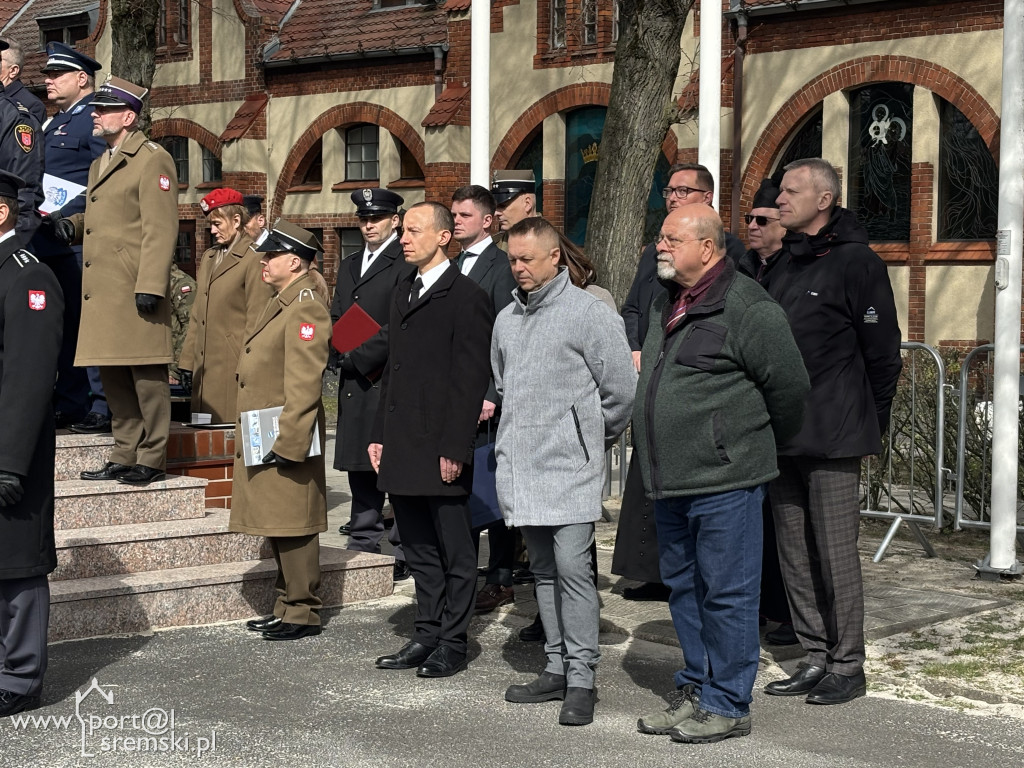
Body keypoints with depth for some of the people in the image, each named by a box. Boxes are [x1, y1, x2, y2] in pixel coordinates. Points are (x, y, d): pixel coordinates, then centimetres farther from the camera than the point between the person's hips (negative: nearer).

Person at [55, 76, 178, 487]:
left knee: (146, 375, -3)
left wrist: (150, 285, -19)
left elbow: (160, 228, -13)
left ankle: (151, 460, 2)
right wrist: (72, 225, 9)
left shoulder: (153, 159, -6)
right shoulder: (99, 164, 22)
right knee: (113, 377, 11)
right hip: (102, 291, 9)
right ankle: (125, 456, 18)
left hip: (135, 290, -9)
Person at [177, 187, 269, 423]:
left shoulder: (253, 260, -6)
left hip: (233, 366, -7)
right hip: (205, 366, 7)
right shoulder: (208, 258, 19)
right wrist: (187, 362, 14)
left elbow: (256, 320, -9)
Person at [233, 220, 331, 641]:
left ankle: (303, 614, 5)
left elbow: (303, 386, -21)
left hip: (287, 442, -10)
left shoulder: (306, 309, -16)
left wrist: (287, 444, -23)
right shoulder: (278, 304, 16)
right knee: (278, 528, 15)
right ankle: (287, 607, 24)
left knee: (293, 529, -3)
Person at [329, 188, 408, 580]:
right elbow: (335, 319, 20)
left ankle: (404, 552, 0)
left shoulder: (406, 264, -6)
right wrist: (341, 357, 1)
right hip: (355, 384, 8)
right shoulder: (349, 266, 20)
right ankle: (364, 543, 20)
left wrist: (359, 357, -12)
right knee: (360, 467, 11)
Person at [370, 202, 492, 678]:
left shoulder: (466, 297, -10)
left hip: (440, 449, -8)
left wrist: (455, 448, -17)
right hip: (402, 450, 8)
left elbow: (471, 380, -14)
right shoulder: (404, 293, 17)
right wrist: (379, 435, 15)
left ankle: (452, 644, 10)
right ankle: (427, 635, 22)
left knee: (454, 552, 3)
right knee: (419, 550, 14)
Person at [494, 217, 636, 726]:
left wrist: (596, 439, 6)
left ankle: (581, 679, -4)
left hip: (570, 466, -6)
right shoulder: (506, 319, 14)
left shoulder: (590, 313, -7)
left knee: (572, 568, -10)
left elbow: (622, 390, -5)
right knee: (544, 570, 12)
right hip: (520, 467, 6)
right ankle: (557, 669, 20)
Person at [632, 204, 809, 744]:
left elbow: (789, 385, -10)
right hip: (670, 480, 9)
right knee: (683, 588, 16)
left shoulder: (747, 308, -14)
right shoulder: (667, 305, 14)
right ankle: (696, 692, 27)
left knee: (726, 594, -1)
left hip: (724, 481, -9)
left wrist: (753, 444, 3)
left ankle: (727, 705, 8)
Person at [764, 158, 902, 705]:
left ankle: (847, 666, 7)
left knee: (836, 552, -3)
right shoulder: (783, 263, 15)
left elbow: (883, 353, -7)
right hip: (782, 435, 8)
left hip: (833, 438, -8)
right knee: (794, 553, 11)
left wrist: (872, 425, -3)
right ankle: (816, 659, 20)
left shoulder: (856, 262, -8)